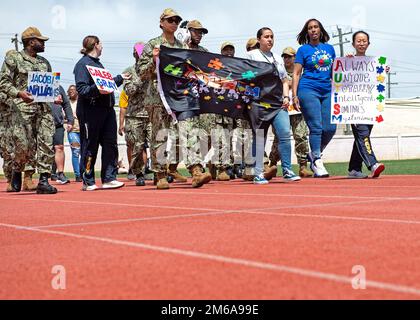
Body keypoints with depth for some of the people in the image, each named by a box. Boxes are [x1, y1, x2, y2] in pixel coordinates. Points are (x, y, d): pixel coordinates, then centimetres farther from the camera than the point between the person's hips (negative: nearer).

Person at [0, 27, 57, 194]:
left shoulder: (44, 62, 20)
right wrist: (18, 93, -19)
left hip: (44, 108, 5)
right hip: (23, 108, -5)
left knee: (47, 143, -6)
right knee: (24, 145, -8)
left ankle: (44, 181, -3)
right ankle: (17, 172, 20)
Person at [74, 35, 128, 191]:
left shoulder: (98, 63, 21)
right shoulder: (82, 64, -7)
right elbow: (82, 89, -17)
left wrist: (120, 78, 41)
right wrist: (97, 89, -31)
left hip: (106, 109, 9)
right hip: (90, 111, -9)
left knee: (110, 145, 5)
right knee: (90, 147, -2)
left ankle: (109, 178, 9)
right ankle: (88, 182, 5)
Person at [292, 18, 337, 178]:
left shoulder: (329, 48, 16)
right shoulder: (303, 50, 5)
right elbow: (296, 74, 2)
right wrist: (294, 95, -7)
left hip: (327, 91, 5)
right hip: (308, 90, -4)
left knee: (330, 128, -2)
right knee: (316, 127, -10)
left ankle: (313, 155, 20)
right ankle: (318, 164, -4)